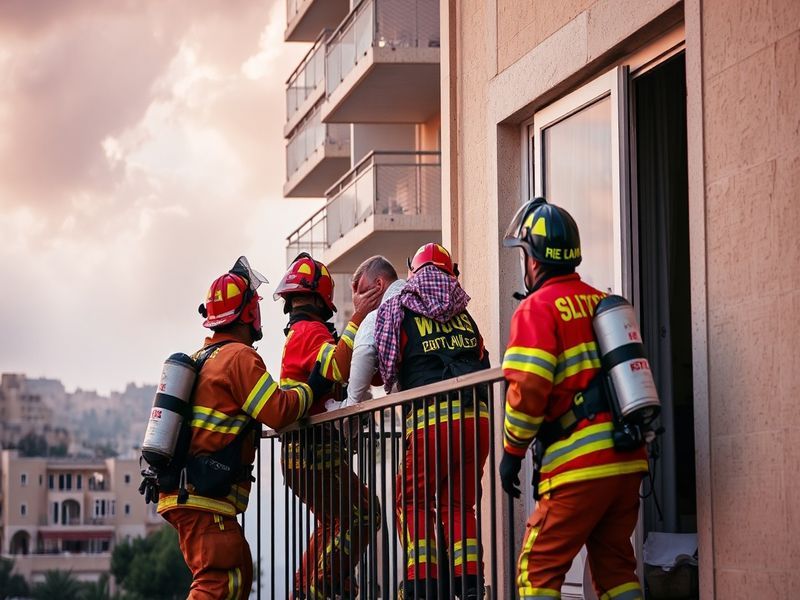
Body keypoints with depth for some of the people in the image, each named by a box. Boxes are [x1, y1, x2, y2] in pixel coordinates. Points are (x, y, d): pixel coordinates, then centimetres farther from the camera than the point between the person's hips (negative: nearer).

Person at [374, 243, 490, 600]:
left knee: (414, 502, 10)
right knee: (458, 503, 16)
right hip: (477, 415, 4)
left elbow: (388, 370, 9)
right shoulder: (464, 317, 21)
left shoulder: (399, 312, 9)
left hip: (431, 419, -4)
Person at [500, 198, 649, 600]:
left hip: (579, 467, -7)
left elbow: (527, 390, -15)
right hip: (629, 461, 7)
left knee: (539, 568, 0)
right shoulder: (603, 302, 16)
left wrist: (512, 451, -4)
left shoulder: (538, 308, -5)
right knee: (614, 565, 14)